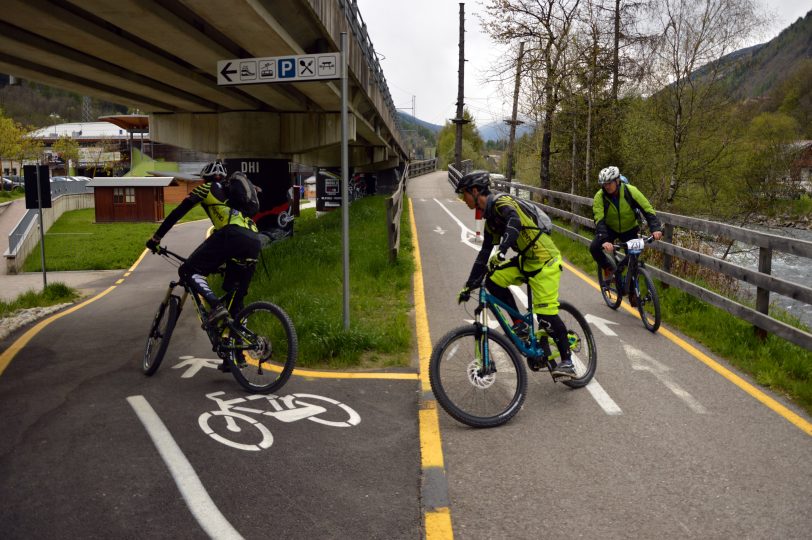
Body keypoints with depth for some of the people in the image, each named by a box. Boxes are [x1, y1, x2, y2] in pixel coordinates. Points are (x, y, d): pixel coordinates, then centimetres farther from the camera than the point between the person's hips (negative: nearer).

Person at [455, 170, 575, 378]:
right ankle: (520, 324, 6)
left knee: (546, 314, -12)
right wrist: (469, 284, 17)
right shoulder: (490, 218, 15)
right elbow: (484, 254, 18)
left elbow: (514, 222, -34)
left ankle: (567, 362, 2)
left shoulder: (501, 201, -13)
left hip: (545, 260, -9)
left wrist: (502, 251, -48)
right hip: (526, 260, 9)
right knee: (493, 281, -5)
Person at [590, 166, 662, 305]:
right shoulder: (600, 196, -24)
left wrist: (655, 228, -40)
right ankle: (607, 269, 3)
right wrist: (604, 240, -47)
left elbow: (648, 209, -25)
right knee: (594, 247, -26)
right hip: (610, 229, 0)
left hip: (630, 229, 0)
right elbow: (599, 220, -32)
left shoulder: (630, 191, -24)